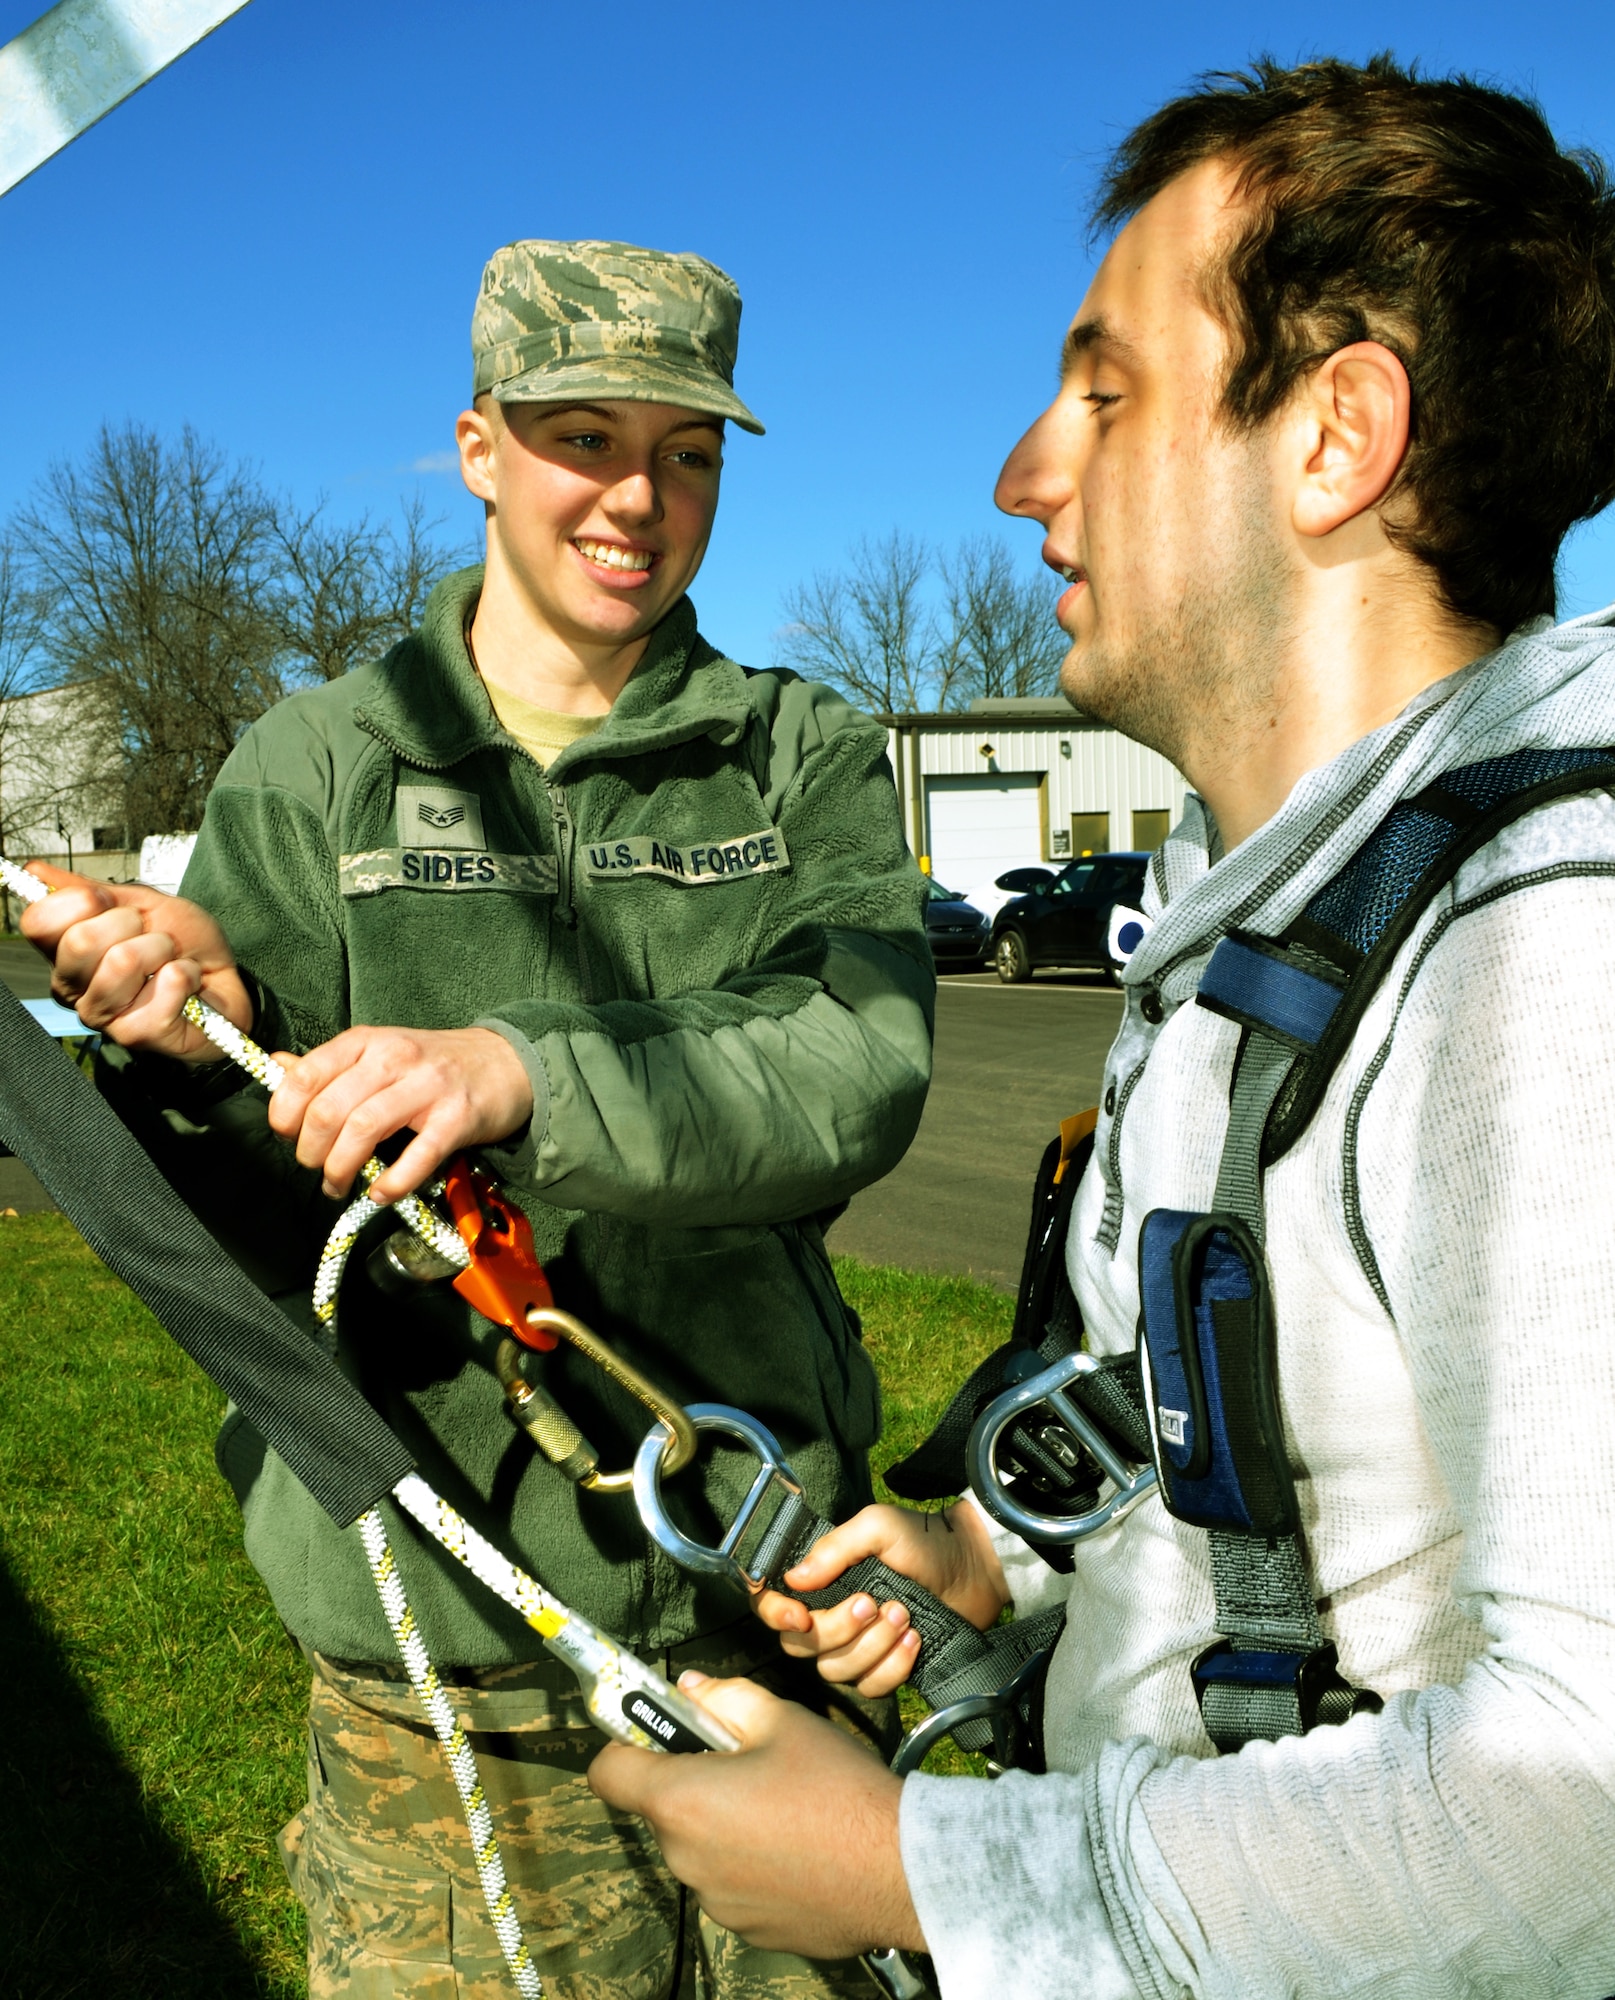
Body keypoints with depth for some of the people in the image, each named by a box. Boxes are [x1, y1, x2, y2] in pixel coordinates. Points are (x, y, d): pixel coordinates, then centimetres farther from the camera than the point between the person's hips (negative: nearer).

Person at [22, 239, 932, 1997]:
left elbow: (864, 1074, -16)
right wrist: (198, 1049, -24)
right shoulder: (314, 768, 1)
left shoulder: (808, 759, 3)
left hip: (774, 1604, 1)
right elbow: (255, 1241, -3)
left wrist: (525, 1075, -31)